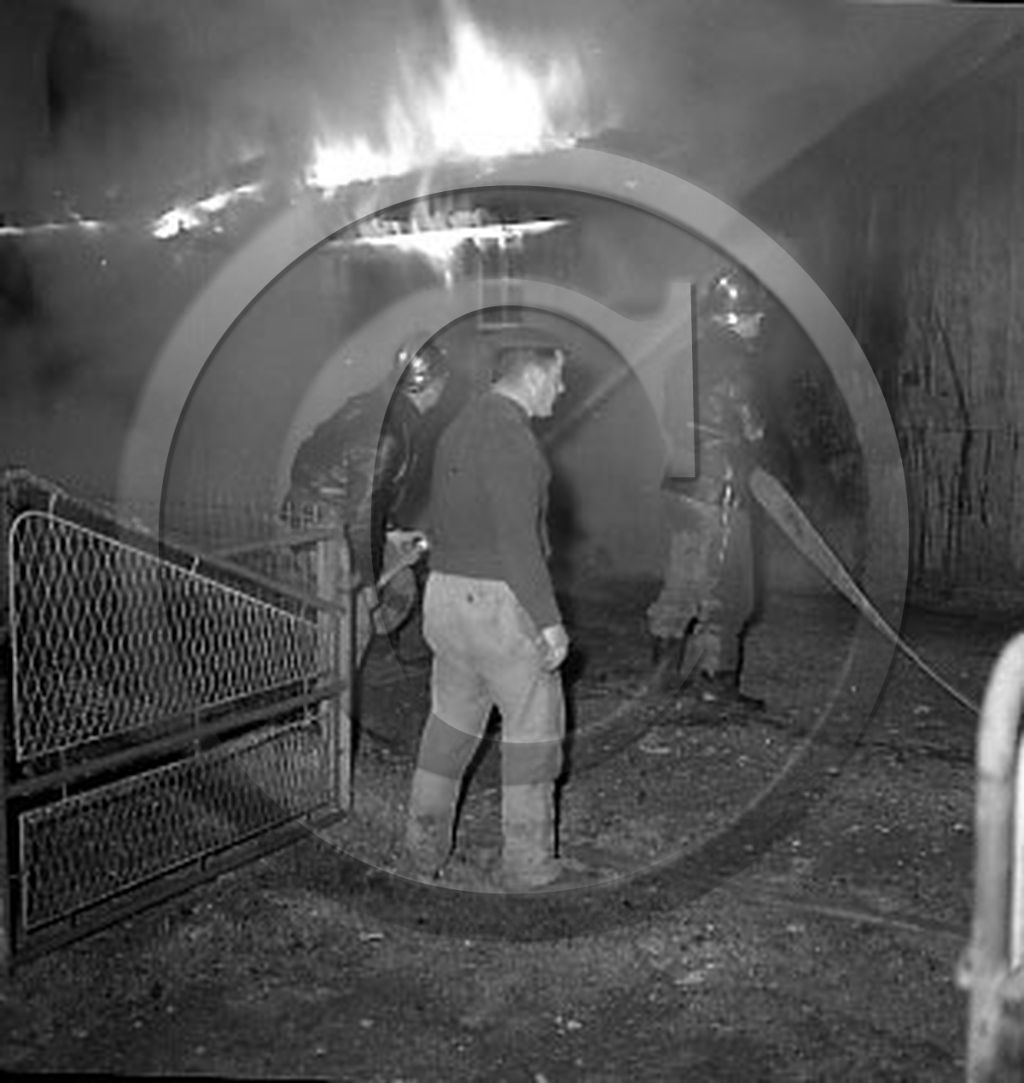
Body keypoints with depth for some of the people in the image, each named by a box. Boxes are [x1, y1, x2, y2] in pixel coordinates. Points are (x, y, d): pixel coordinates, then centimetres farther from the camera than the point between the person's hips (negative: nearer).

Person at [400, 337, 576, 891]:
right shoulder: (510, 433, -17)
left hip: (445, 591, 9)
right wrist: (548, 619, -20)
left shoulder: (460, 426, 13)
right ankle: (527, 862, 13)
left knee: (450, 721, 17)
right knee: (532, 727, 4)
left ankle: (422, 850, 24)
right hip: (499, 599, -9)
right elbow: (517, 538, -23)